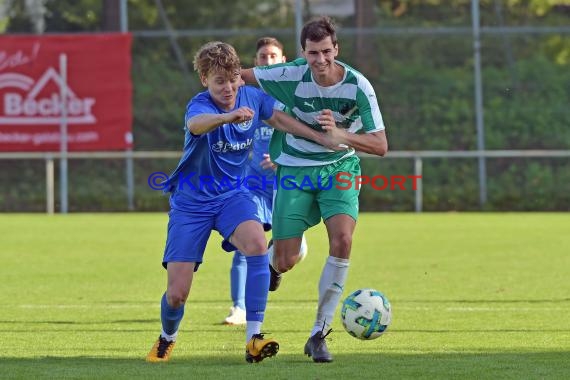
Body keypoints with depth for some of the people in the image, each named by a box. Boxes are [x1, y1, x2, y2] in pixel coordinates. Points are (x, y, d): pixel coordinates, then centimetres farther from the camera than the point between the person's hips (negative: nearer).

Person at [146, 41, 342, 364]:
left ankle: (254, 339, -29)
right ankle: (167, 339, 32)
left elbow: (281, 119, 12)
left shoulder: (252, 97, -7)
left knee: (257, 243, -31)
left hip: (232, 195, 3)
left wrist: (324, 138, 12)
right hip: (191, 201, -3)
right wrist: (228, 117, -69)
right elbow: (196, 123, -49)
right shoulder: (200, 105, -24)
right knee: (177, 294, -4)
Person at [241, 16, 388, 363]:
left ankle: (320, 333, -13)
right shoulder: (292, 75, -17)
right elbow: (239, 76, -1)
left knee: (342, 239, -25)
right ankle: (272, 264, 38)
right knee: (286, 261, -6)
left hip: (339, 168, 0)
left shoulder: (358, 87, -17)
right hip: (295, 169, 0)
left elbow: (381, 145, -18)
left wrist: (339, 133, -31)